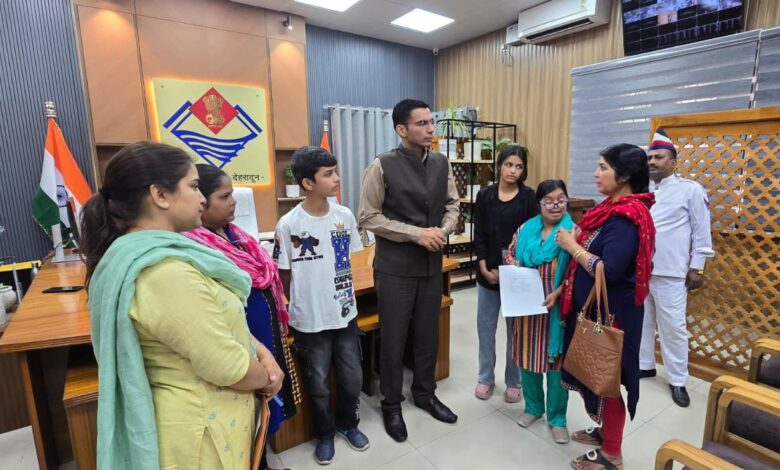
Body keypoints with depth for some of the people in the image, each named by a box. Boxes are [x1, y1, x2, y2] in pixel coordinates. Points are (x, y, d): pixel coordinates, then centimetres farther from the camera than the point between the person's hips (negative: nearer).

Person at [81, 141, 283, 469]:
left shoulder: (137, 255, 2)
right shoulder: (166, 272, -32)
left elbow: (215, 320, 8)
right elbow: (228, 368, -29)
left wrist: (260, 350, -3)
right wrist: (266, 377, -9)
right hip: (202, 429, -9)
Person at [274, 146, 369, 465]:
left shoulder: (345, 216, -4)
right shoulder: (288, 225, -16)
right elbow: (284, 276, -5)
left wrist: (346, 297, 11)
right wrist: (294, 312, 3)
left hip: (345, 314, 4)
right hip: (310, 321, -3)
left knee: (352, 378, 16)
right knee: (318, 385, 15)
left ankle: (347, 423, 45)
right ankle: (325, 433, 42)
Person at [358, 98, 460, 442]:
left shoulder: (441, 164, 4)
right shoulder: (382, 166, -12)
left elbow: (452, 204, 12)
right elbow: (368, 217, -13)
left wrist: (444, 229, -9)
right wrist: (416, 234, -19)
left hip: (432, 264, 5)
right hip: (395, 266, -4)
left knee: (428, 334, 18)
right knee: (394, 337, 9)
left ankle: (425, 393, 41)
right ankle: (391, 404, 32)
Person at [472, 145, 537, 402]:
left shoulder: (528, 197, -1)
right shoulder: (485, 195, 2)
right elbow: (479, 236, 0)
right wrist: (484, 268, -9)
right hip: (488, 272, 2)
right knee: (485, 328, 10)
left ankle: (514, 381, 27)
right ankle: (485, 378, 28)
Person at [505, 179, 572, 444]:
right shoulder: (526, 228, 4)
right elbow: (510, 255, 12)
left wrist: (557, 293, -20)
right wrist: (514, 268, -9)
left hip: (556, 307, -3)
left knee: (555, 360, 8)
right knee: (528, 355, 14)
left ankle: (557, 417, 28)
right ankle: (533, 407, 36)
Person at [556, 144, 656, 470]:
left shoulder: (626, 217, -23)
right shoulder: (616, 208, 8)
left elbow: (609, 271, -29)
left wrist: (572, 246, -18)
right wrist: (564, 289, 10)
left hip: (611, 312, -9)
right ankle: (605, 431, 43)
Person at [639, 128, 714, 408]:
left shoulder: (690, 190, -2)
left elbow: (701, 232, -2)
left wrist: (696, 268, -5)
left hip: (670, 273, -4)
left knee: (673, 327, 4)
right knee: (641, 322, 14)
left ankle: (677, 380, 18)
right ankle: (644, 365, 31)